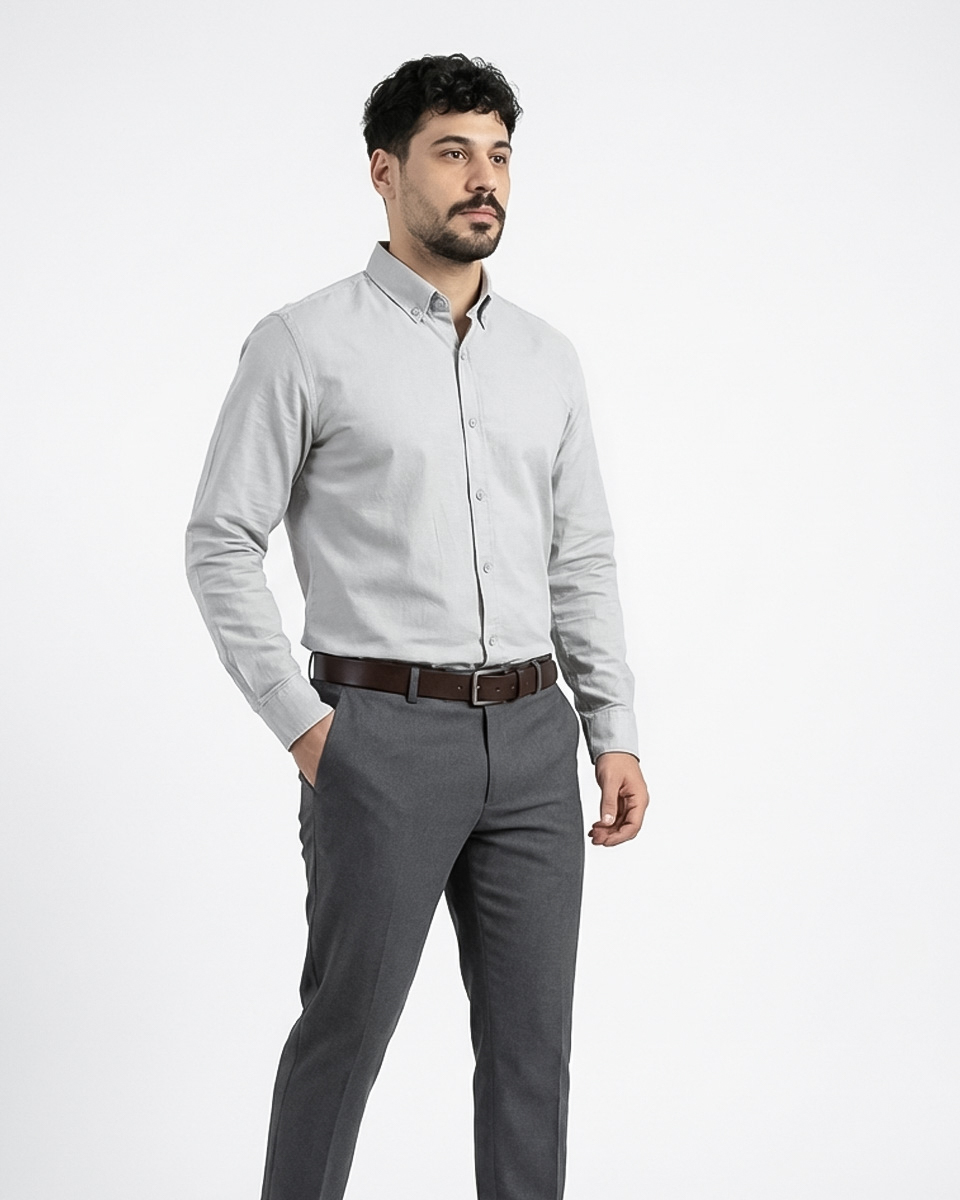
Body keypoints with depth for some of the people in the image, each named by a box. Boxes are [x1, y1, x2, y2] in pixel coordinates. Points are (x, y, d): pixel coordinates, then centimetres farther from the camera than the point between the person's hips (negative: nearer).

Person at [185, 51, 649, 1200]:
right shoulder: (305, 343, -4)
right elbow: (220, 543, -4)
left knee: (532, 1039, 10)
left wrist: (615, 734, 8)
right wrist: (300, 720, -9)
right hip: (383, 733, -5)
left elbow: (582, 558, 14)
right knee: (345, 1029, 4)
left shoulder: (547, 356, 12)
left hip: (532, 738, 5)